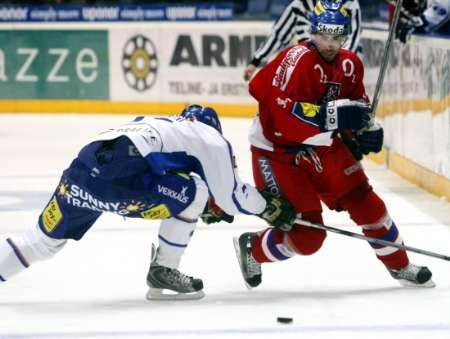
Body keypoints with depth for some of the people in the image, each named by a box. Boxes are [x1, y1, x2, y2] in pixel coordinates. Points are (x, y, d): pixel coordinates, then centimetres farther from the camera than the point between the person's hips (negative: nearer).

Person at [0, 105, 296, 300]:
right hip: (119, 175, -7)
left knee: (46, 238, 18)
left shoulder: (164, 124, 39)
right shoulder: (211, 137, 17)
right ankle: (163, 273, 12)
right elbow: (231, 196, 15)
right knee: (193, 192, 10)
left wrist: (206, 207, 46)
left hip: (82, 169, 7)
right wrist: (269, 207, 30)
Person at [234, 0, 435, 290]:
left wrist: (368, 127, -1)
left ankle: (400, 266, 26)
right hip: (279, 150, -7)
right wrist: (333, 114, -40)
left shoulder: (350, 64, 0)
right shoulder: (298, 60, -25)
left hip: (323, 148, 7)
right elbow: (283, 112, -33)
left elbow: (357, 101, 19)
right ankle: (251, 249, 17)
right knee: (307, 235, -10)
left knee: (365, 203, 7)